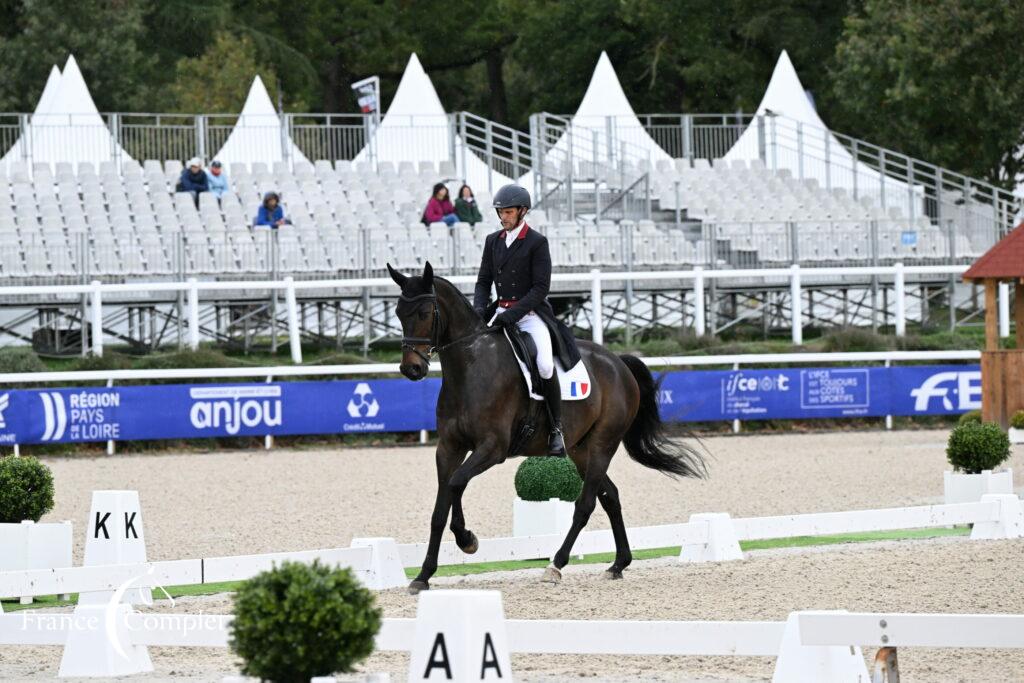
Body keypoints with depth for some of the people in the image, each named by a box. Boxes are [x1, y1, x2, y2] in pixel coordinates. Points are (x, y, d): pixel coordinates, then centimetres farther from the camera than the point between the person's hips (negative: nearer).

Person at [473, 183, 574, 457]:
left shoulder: (537, 243, -6)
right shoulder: (493, 241, 11)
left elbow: (541, 288, -11)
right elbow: (484, 280, 14)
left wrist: (513, 313, -20)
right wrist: (479, 308, -6)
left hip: (531, 313, -6)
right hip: (502, 312, 6)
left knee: (545, 366, -26)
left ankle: (556, 428, -13)